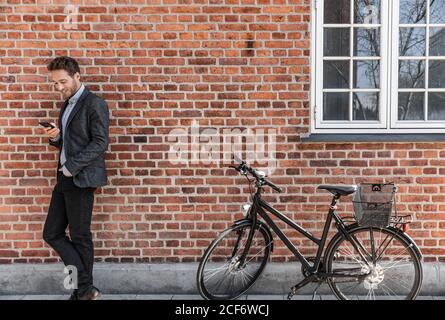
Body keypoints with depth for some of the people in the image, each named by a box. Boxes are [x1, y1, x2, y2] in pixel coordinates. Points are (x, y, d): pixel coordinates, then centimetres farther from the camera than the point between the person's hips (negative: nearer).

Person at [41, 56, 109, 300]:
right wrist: (55, 138, 0)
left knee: (80, 237, 0)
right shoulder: (67, 105, 18)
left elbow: (100, 143, -15)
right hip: (65, 179, 9)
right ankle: (85, 288, 15)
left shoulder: (94, 104, -8)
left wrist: (71, 167, -18)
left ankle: (85, 291, 16)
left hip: (81, 179, -9)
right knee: (52, 234, 8)